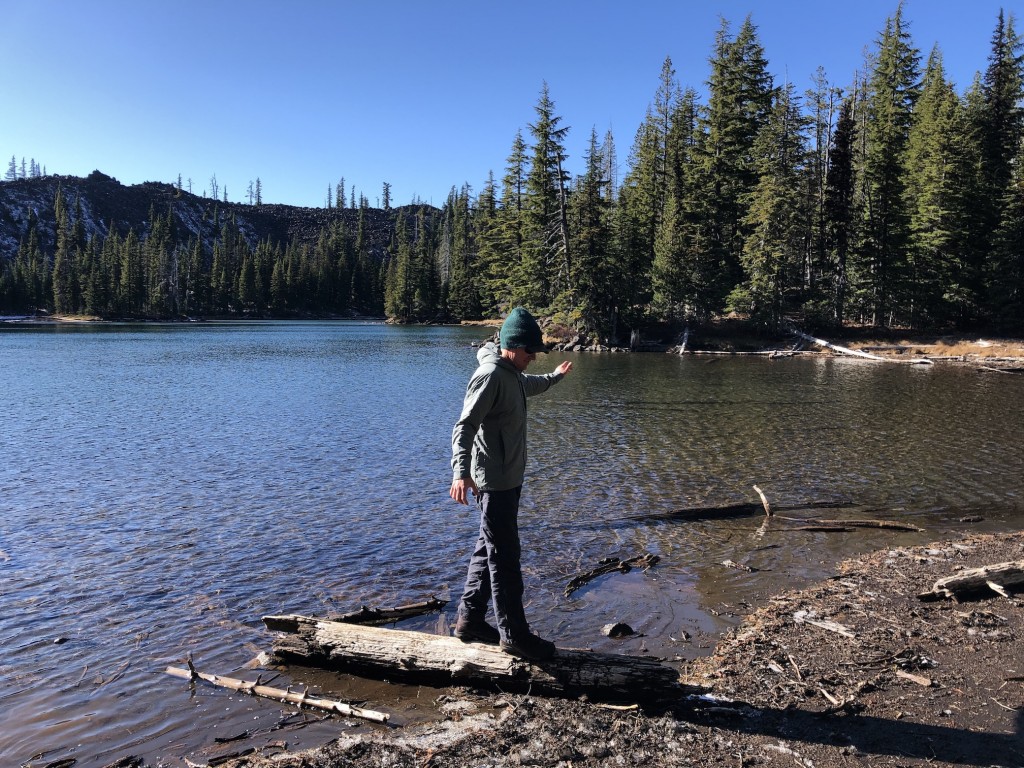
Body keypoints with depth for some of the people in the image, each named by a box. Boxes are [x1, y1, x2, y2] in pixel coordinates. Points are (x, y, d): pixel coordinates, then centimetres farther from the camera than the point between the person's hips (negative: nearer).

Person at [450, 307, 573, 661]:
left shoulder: (511, 373, 12)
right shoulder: (490, 375, -18)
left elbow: (525, 387, 38)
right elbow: (464, 426, -25)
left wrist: (553, 377, 54)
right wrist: (461, 472, -38)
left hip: (509, 479, 10)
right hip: (495, 482, -10)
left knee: (489, 549, 16)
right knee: (505, 556, -3)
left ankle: (469, 619, 26)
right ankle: (513, 634, 6)